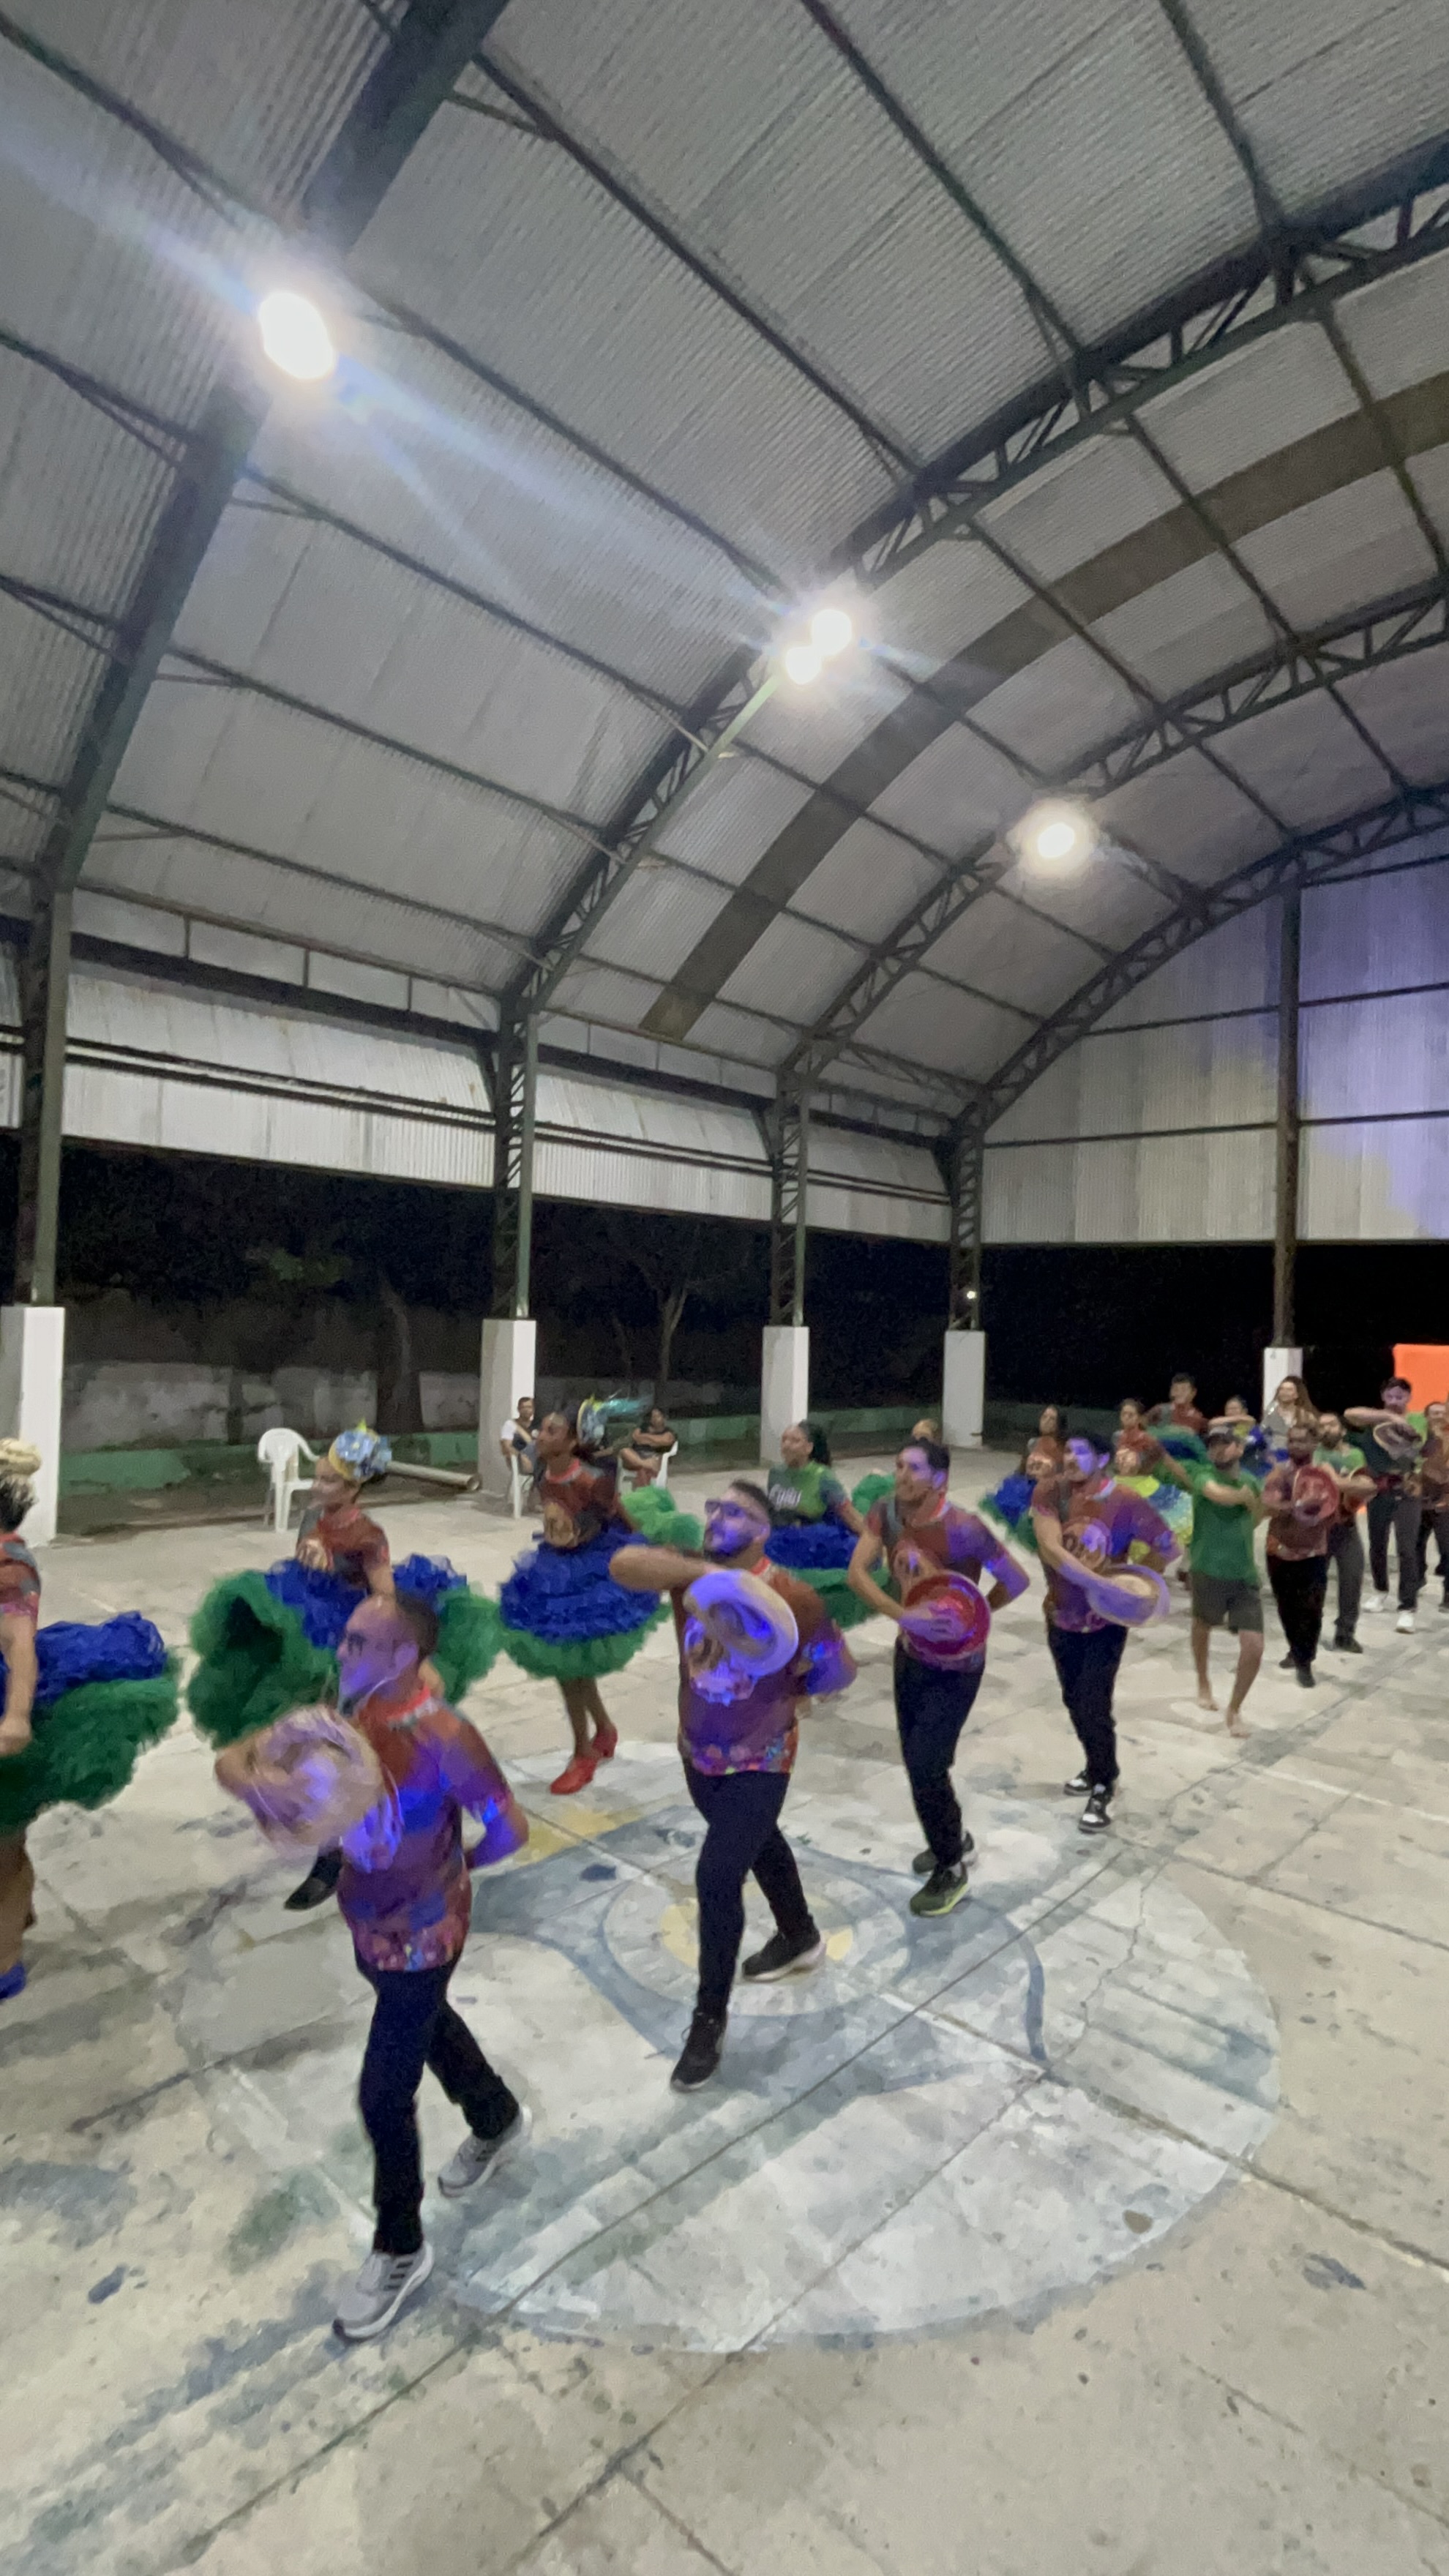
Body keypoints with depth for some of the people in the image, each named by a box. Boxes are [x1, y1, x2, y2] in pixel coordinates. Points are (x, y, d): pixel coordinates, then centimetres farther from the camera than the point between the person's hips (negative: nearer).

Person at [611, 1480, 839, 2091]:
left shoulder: (792, 1598, -23)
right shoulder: (691, 1571, -15)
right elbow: (624, 1565, -36)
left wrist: (786, 1700, -16)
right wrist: (703, 1571, -45)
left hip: (759, 1762, -5)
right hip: (697, 1754, 5)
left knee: (717, 1878, -10)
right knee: (758, 1846, 26)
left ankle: (710, 2018, 14)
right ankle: (801, 1939, 54)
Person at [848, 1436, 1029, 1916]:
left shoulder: (962, 1529, -29)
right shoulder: (887, 1513, -11)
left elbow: (1018, 1581, -20)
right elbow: (857, 1572, -19)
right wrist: (906, 1616, -32)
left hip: (955, 1666, -6)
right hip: (909, 1653, 6)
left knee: (925, 1767, -5)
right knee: (916, 1760, 17)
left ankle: (951, 1870, 19)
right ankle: (954, 1838, 43)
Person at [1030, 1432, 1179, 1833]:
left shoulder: (1124, 1503, -18)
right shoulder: (1049, 1491, -12)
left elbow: (1168, 1546, -8)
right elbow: (1050, 1548, -25)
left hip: (1105, 1622, -4)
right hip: (1061, 1617, 4)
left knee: (1094, 1706, -4)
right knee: (1074, 1702, 19)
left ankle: (1104, 1788, 18)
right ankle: (1096, 1767, 42)